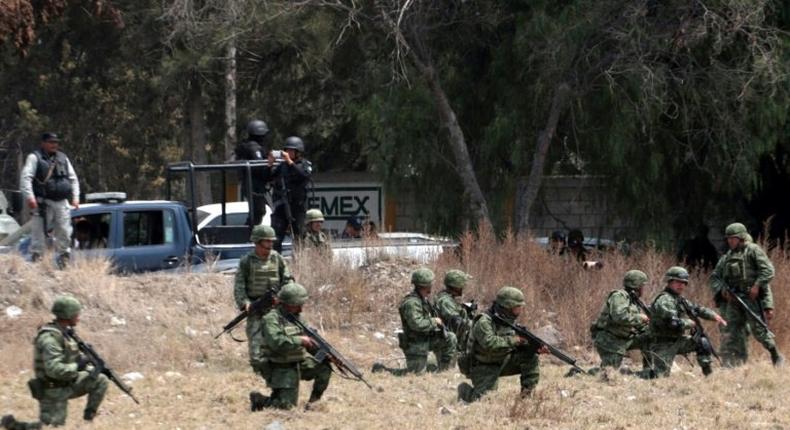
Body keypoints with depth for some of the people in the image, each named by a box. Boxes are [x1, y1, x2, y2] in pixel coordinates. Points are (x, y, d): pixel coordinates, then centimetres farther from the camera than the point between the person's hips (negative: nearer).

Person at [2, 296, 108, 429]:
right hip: (53, 392, -8)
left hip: (67, 384, 8)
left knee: (100, 381, 3)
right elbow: (54, 369, -34)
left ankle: (89, 417, 13)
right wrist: (77, 366, -23)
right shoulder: (50, 338, -25)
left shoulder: (64, 333, 5)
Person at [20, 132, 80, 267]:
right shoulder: (34, 158, 0)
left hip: (62, 203, 5)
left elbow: (73, 179, 21)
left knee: (64, 234, 6)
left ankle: (63, 265, 17)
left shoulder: (63, 159, 17)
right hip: (43, 203, -5)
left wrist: (75, 197, 9)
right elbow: (26, 178, -10)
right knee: (39, 236, -8)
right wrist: (29, 197, -22)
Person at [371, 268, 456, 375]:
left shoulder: (423, 299, 8)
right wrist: (434, 322, -21)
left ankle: (444, 369, 21)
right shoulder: (411, 303, -25)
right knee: (416, 373, -5)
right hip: (415, 345, -9)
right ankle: (381, 369, 3)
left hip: (425, 340, 9)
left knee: (450, 338, 10)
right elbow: (416, 324, -34)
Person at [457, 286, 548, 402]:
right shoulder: (484, 322, -22)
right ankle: (465, 390, 11)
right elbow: (489, 344, -37)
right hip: (483, 367, -7)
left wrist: (536, 348, -17)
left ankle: (527, 393, -1)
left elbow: (522, 342, 4)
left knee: (530, 357, -10)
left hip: (502, 362, 7)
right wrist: (514, 340, -33)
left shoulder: (509, 322, 2)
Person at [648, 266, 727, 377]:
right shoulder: (664, 301, -20)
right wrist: (691, 323, -13)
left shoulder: (679, 299, 11)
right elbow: (673, 323, -30)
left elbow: (696, 309, 18)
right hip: (663, 346, -9)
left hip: (677, 342, 9)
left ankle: (708, 374, 10)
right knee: (661, 376, -15)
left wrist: (714, 316, 2)